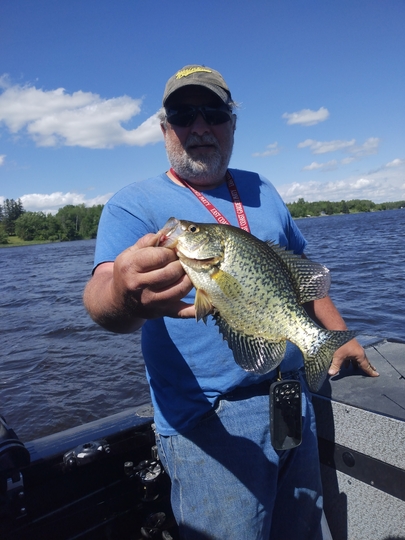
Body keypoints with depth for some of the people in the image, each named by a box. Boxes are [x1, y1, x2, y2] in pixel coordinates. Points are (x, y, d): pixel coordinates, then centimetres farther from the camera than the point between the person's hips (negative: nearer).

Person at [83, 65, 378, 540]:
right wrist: (125, 300, -45)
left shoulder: (261, 191, 11)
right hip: (209, 421, -5)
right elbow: (101, 294, -23)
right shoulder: (134, 204, -6)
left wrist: (339, 335, 14)